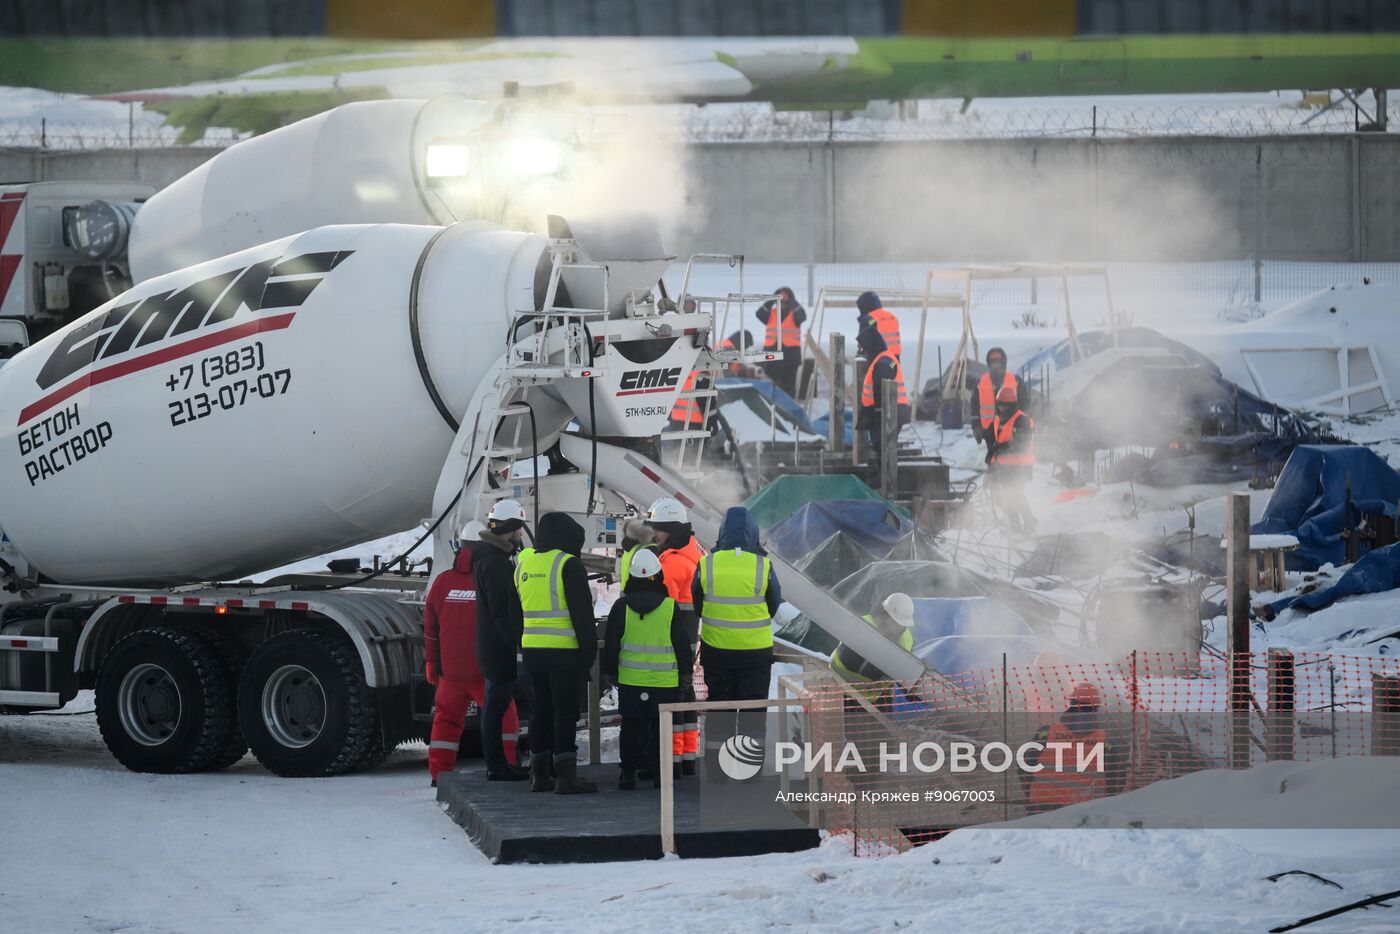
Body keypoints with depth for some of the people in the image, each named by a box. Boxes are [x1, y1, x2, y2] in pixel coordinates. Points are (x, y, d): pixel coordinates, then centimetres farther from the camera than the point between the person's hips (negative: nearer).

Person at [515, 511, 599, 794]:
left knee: (542, 708, 14)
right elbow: (582, 613, -12)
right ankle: (565, 776, -5)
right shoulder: (568, 564, -10)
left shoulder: (524, 563, 12)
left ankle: (539, 773, 16)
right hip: (564, 651, -6)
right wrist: (589, 651, -8)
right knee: (566, 710, -3)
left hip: (532, 651, 6)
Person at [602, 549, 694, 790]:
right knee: (660, 727, 8)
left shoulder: (621, 607, -3)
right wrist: (685, 670, 12)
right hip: (664, 681, -1)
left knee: (631, 726, 9)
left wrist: (611, 671, 16)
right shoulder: (670, 608, -6)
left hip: (630, 680, 1)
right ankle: (659, 772, 8)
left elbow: (611, 644, 4)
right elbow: (682, 643, 0)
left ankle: (628, 773, 8)